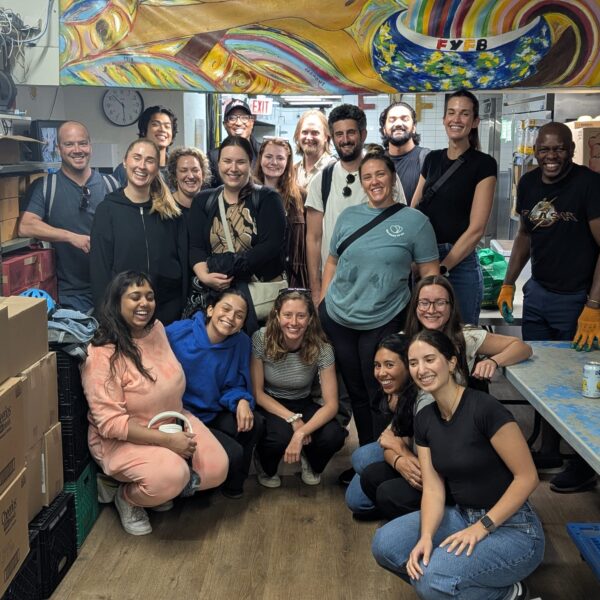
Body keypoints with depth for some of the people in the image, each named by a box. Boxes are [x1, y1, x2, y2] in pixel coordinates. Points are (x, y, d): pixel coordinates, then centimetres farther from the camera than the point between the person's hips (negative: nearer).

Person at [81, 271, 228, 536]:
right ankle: (127, 497, 1)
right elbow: (111, 423, -26)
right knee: (171, 476, -32)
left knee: (216, 468, -9)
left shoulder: (157, 328, -1)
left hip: (174, 422, 7)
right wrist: (167, 440, -26)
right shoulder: (102, 354, -23)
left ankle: (162, 487, 16)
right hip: (122, 439, -7)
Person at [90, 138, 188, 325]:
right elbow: (100, 268, -5)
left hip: (169, 307, 2)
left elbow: (183, 259, 6)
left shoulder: (170, 210, 5)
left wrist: (184, 306, 1)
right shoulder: (107, 210, -3)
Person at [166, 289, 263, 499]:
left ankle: (232, 485, 8)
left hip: (213, 414, 5)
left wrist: (242, 401, -19)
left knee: (254, 424, -20)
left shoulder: (241, 343, -5)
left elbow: (233, 386, 4)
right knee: (232, 453, -21)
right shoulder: (176, 334, -18)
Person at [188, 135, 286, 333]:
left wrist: (225, 266, -17)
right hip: (215, 292, 2)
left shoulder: (267, 198, 3)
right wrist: (205, 276, -20)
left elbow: (271, 245, -10)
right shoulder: (203, 200, 11)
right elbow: (196, 247, 1)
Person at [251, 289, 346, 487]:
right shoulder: (261, 339, -22)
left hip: (303, 405, 2)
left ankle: (311, 462, 11)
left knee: (334, 436, -27)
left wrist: (301, 433, -36)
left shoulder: (321, 349, -20)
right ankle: (265, 466, 4)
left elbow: (331, 404, -21)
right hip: (269, 406, -1)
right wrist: (293, 419, -24)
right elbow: (257, 392, -13)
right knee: (282, 435, -34)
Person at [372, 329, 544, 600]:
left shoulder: (485, 409, -21)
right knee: (385, 544, -12)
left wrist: (482, 527, -19)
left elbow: (527, 477, -18)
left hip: (511, 526, -6)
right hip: (462, 515, 7)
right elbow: (433, 489, -2)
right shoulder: (424, 419, 1)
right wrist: (426, 536, -20)